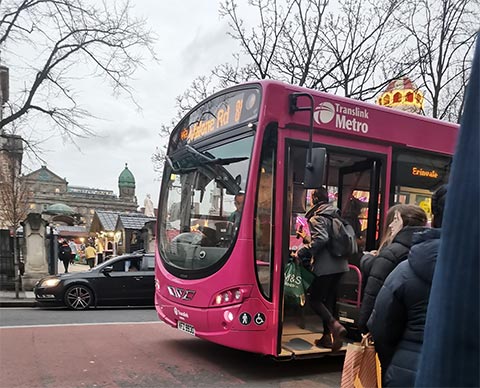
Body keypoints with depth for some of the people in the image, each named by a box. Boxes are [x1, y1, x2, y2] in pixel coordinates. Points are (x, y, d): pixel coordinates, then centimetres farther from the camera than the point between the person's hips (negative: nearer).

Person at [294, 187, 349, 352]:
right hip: (339, 265, 8)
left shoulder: (317, 218, -9)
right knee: (329, 300, 14)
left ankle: (334, 325, -17)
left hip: (325, 266, -8)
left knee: (314, 299, 1)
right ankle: (328, 336, 19)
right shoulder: (336, 216, 16)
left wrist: (301, 253, -16)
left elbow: (320, 239, -24)